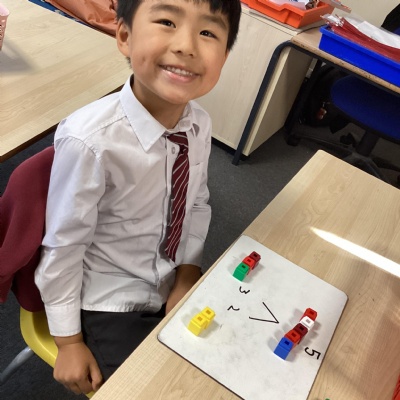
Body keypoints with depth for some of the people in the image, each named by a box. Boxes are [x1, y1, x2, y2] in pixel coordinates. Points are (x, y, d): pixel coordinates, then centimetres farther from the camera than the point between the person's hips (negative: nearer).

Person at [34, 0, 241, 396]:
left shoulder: (199, 124, -13)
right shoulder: (90, 140, -31)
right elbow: (63, 246, -18)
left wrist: (187, 276, -6)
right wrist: (69, 342, -7)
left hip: (173, 288, 5)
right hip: (110, 304, -4)